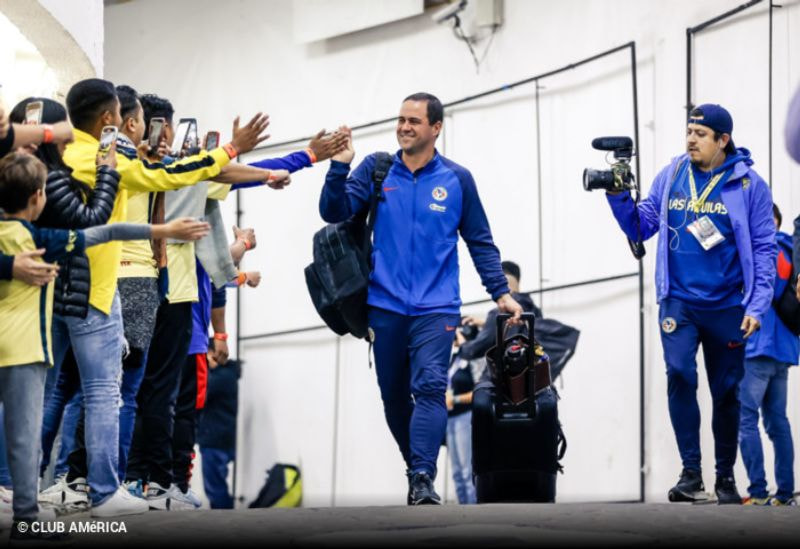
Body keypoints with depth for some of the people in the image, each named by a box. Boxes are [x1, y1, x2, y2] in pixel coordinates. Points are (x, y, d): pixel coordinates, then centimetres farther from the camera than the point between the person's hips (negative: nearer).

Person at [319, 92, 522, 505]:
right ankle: (414, 468, 26)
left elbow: (480, 242, 8)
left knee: (430, 387, -17)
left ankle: (423, 480, -23)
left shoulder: (457, 179, 2)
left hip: (436, 308, -2)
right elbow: (335, 212, -5)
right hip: (385, 305, 2)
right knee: (394, 395, 9)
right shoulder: (376, 170, 4)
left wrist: (500, 292, 2)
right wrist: (339, 167, -18)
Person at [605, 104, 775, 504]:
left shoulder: (748, 184, -5)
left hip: (727, 306, -1)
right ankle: (690, 472, -12)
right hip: (678, 302, 1)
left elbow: (763, 249, -3)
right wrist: (619, 198, -9)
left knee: (726, 391, 8)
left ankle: (725, 477, 23)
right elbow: (641, 227, 9)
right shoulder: (671, 177, 3)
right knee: (680, 374, -18)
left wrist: (757, 307, -10)